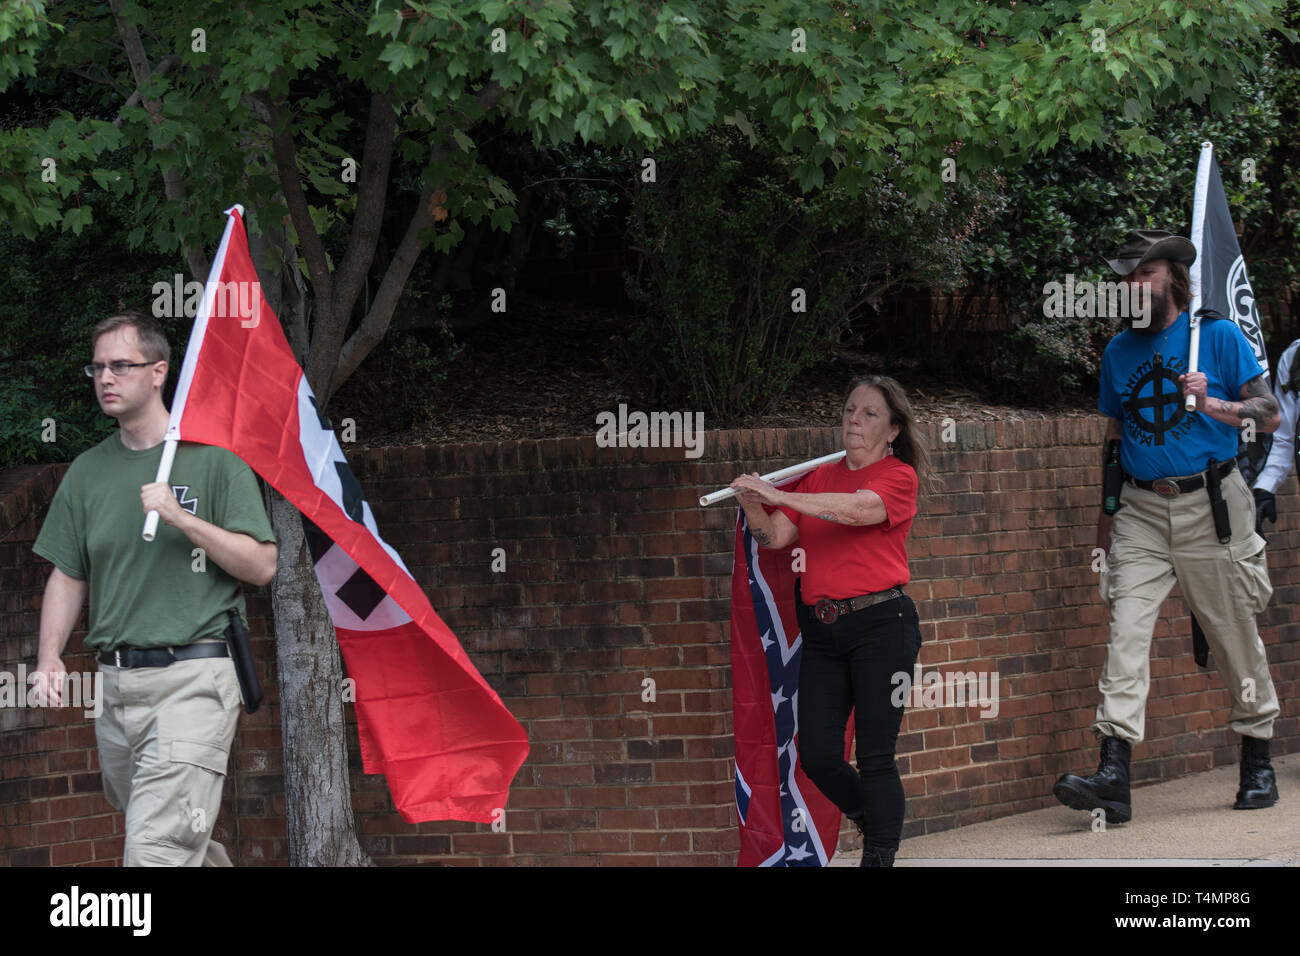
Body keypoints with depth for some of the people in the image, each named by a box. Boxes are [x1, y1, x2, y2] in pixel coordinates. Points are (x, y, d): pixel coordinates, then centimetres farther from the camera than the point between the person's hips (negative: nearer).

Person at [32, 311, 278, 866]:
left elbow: (261, 566, -5)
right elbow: (68, 576, 16)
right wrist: (50, 656, 0)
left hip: (193, 678, -6)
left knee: (156, 851, -15)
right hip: (115, 682, 6)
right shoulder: (88, 471, 13)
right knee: (182, 839, 14)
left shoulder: (211, 459, -2)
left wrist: (181, 517, -16)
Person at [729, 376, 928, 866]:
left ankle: (880, 855, 4)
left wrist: (777, 494, -25)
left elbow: (857, 509, -20)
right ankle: (876, 824, 26)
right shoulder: (818, 478, 16)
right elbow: (775, 537, 6)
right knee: (817, 755, 0)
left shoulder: (899, 476, 0)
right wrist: (753, 506, -16)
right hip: (822, 632, 5)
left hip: (880, 625, -5)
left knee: (875, 756, -5)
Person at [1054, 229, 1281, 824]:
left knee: (1235, 636, 3)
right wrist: (1106, 512, 21)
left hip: (1210, 506, -3)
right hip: (1141, 509, 3)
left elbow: (1270, 415, -2)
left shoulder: (1218, 336, 1)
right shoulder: (1120, 351, 14)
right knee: (1126, 630, -12)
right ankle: (1113, 775, -20)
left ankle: (1257, 764, 19)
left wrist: (1213, 404, -19)